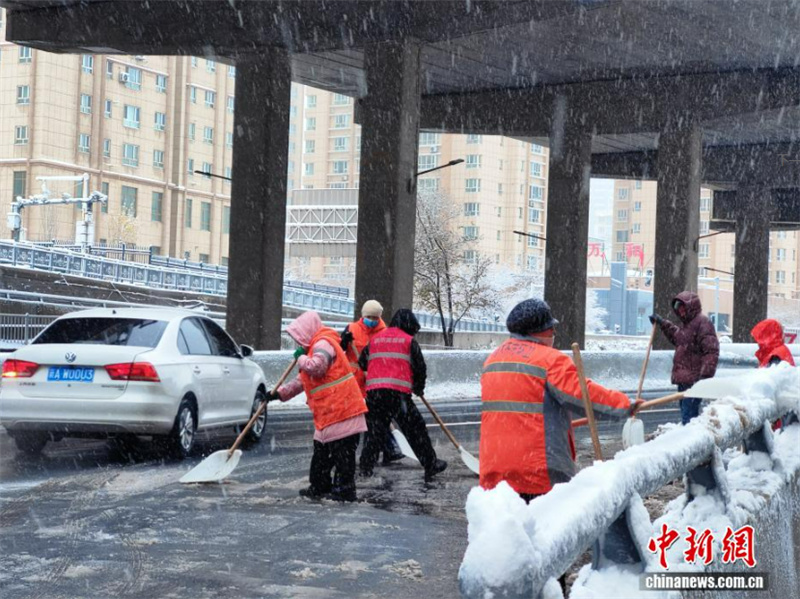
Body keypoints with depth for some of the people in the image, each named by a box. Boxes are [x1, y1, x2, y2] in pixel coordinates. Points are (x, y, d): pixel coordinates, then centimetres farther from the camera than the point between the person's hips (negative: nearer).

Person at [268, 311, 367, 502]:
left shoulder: (323, 344, -11)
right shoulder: (316, 346, 23)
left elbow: (316, 367, -30)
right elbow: (302, 380, 28)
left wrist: (301, 358, -11)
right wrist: (279, 393, 23)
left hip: (341, 409, -11)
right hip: (327, 414, 11)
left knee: (342, 452, -5)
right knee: (321, 451, 17)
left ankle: (345, 490, 0)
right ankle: (320, 486, 26)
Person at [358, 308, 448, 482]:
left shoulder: (375, 339, 19)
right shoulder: (409, 341, 6)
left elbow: (362, 363, 20)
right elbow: (420, 367, 7)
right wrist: (419, 388, 25)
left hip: (373, 391, 4)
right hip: (398, 392, -4)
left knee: (375, 429, 12)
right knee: (415, 428, 5)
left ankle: (366, 465, 8)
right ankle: (430, 465, 9)